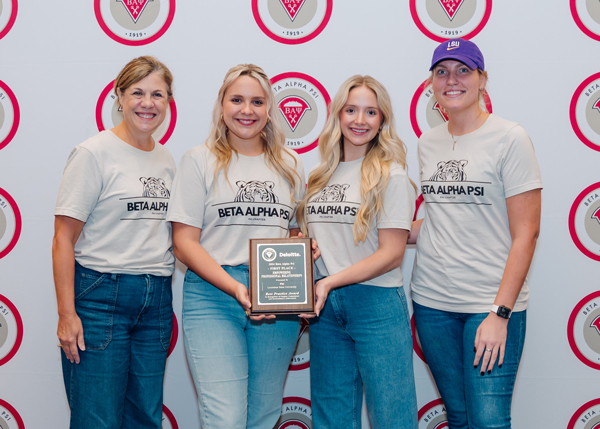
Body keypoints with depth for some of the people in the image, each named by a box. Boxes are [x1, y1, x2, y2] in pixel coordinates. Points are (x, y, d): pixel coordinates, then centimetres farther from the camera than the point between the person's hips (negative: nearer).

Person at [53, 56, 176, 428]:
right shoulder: (94, 153, -7)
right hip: (101, 295, -5)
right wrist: (67, 313, -14)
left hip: (157, 300, 6)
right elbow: (64, 237, -9)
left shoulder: (166, 159, 11)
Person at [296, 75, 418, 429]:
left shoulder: (391, 175, -6)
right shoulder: (322, 175, 11)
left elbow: (391, 254, -11)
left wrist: (330, 281, -18)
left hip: (377, 305, -5)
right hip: (325, 307, 6)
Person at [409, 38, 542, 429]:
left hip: (491, 304, -5)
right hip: (432, 301, 5)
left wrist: (500, 313, -15)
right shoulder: (428, 143, 10)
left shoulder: (510, 138, -7)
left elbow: (526, 233, -10)